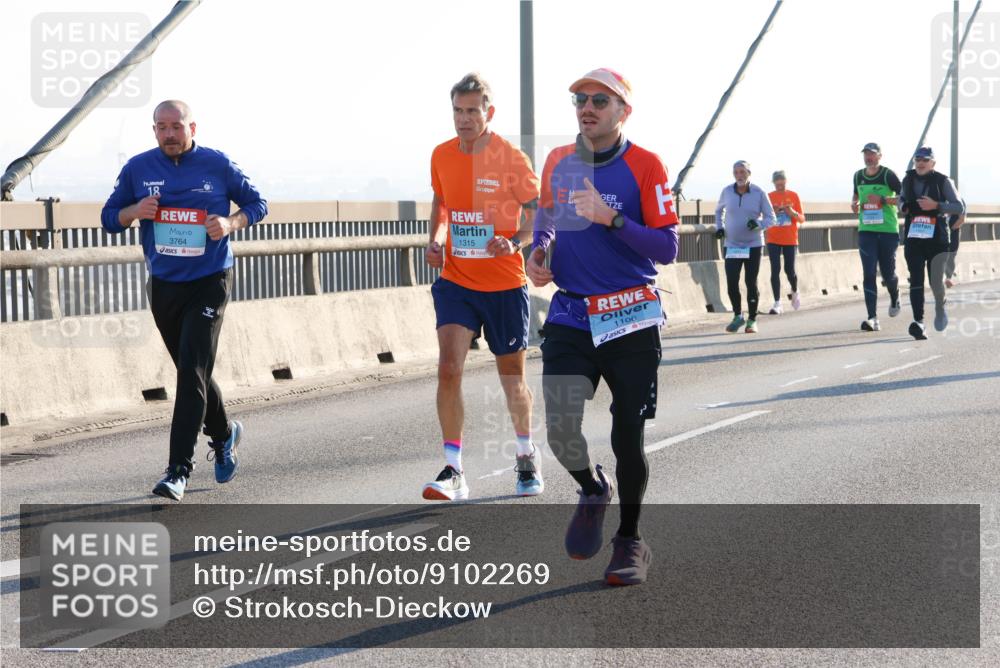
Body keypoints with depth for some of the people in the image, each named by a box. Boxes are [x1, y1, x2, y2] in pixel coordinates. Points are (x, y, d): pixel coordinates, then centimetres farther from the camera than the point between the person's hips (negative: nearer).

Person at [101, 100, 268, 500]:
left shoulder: (217, 165, -5)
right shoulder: (138, 168, 2)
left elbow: (257, 203, 6)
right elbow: (109, 218, 8)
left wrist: (232, 223, -14)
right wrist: (135, 211, -14)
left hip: (209, 283, -4)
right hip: (163, 285, 4)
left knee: (192, 373, -14)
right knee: (192, 372, 15)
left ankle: (179, 470, -15)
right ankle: (223, 435, 41)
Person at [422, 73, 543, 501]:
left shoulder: (511, 159, -10)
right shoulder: (442, 156, 3)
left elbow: (539, 218, -8)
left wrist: (514, 243, -27)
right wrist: (436, 240, 4)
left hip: (504, 285, -2)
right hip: (456, 281, 3)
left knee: (512, 380, 10)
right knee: (448, 369, -15)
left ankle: (527, 456, 35)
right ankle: (453, 471, -11)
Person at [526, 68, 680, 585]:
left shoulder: (645, 166, -7)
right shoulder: (558, 162, 7)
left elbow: (666, 248, -11)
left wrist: (610, 218, -23)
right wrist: (538, 253, 6)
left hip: (631, 320, -3)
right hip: (570, 315, 3)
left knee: (627, 440, 0)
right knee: (560, 431, -11)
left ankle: (630, 541, 22)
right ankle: (592, 490, 23)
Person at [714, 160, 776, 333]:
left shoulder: (759, 193, -7)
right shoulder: (727, 191, 0)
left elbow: (771, 218, -3)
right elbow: (719, 210, 21)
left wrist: (758, 224, -23)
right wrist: (719, 227, 6)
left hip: (753, 245, -2)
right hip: (732, 245, 2)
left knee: (751, 283, 0)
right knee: (731, 283, -4)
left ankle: (752, 320, 12)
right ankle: (737, 316, 16)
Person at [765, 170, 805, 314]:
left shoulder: (793, 196, 2)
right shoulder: (769, 197, 2)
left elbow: (802, 219, 4)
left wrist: (793, 213, -17)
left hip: (790, 239, 0)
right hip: (773, 240, 0)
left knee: (790, 270, 1)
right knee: (775, 270, -6)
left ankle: (795, 292, 31)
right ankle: (777, 303, -4)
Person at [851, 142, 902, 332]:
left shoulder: (888, 175, -5)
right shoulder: (858, 176, 9)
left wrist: (882, 199, -18)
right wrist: (854, 204, 5)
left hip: (888, 231, -3)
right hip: (866, 231, 3)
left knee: (888, 274, 7)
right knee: (869, 274, -9)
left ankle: (895, 298, 42)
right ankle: (873, 318, -13)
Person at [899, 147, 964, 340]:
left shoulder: (943, 181, -4)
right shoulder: (908, 180, 8)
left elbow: (959, 208, -9)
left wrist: (936, 206, -22)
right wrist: (902, 206, 6)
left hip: (937, 238, -2)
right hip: (913, 238, 2)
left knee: (936, 281, -2)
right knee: (916, 281, -11)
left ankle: (940, 307, 31)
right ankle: (919, 323, -18)